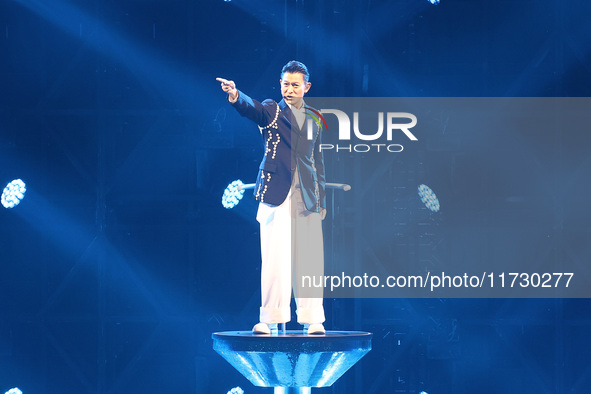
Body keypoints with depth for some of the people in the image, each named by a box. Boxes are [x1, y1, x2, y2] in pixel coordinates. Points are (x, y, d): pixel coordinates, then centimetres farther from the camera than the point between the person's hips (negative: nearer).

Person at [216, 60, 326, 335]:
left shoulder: (313, 121, 16)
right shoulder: (271, 112, 4)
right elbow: (251, 108, -19)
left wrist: (322, 200, 15)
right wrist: (235, 95, -41)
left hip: (307, 198, 3)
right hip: (277, 195, -3)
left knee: (309, 259, 1)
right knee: (274, 258, -5)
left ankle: (312, 319, 7)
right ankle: (270, 318, 1)